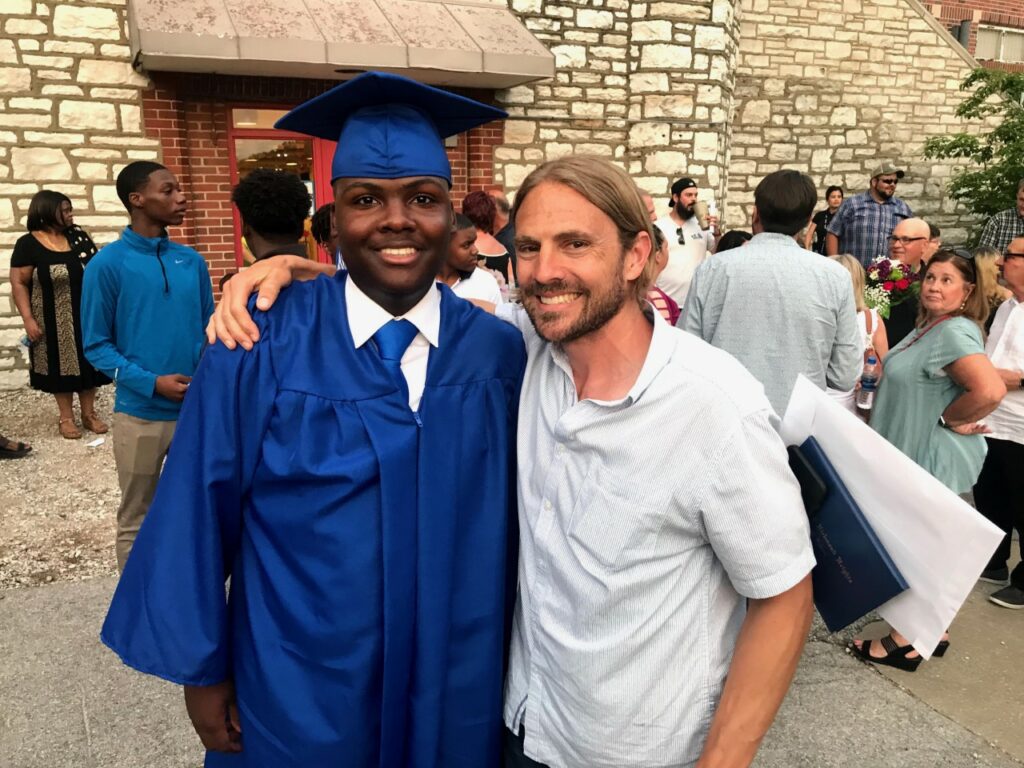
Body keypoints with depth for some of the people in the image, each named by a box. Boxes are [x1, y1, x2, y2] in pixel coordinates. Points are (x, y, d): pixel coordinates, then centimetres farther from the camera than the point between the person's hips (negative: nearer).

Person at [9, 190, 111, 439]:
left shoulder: (77, 235, 4)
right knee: (62, 365, 6)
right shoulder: (28, 244, -8)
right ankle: (65, 416, 19)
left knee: (88, 362, 9)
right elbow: (19, 284, -9)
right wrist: (28, 319, -16)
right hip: (56, 320, -3)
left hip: (88, 315, 3)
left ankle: (89, 413, 21)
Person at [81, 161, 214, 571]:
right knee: (136, 520, 12)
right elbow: (96, 345, -6)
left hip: (199, 408, 4)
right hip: (140, 413, -3)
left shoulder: (192, 261, 4)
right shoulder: (107, 264, -8)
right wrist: (151, 382, -17)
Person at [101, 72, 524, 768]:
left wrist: (515, 658, 5)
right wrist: (201, 667, -1)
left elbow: (516, 520, -1)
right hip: (298, 694, -1)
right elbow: (199, 512, -8)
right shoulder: (259, 345, -15)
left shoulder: (499, 353, -9)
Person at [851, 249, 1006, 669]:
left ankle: (905, 641, 15)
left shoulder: (955, 333, -23)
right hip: (915, 452, 10)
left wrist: (949, 420, -21)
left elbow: (991, 390, -35)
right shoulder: (930, 326, 9)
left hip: (933, 457, -10)